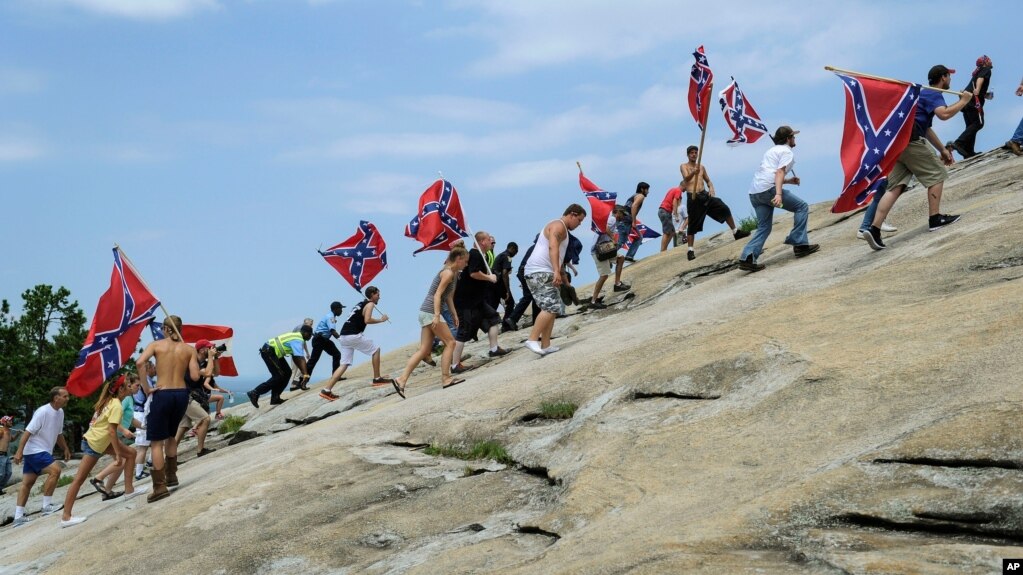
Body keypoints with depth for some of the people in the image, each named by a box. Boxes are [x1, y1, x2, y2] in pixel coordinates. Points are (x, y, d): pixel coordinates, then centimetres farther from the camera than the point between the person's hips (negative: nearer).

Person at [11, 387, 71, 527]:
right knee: (55, 470, -21)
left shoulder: (60, 412, 6)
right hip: (34, 451, -9)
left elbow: (58, 434, 21)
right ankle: (47, 506, -13)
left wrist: (65, 449, 20)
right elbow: (27, 432, -22)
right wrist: (19, 451, -25)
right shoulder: (43, 412, -20)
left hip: (43, 451, 9)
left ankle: (18, 516, 11)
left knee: (27, 483, 9)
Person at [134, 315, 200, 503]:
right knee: (171, 435, 26)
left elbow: (140, 362, -16)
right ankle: (171, 475, 30)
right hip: (181, 395, 3)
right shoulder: (189, 349, 4)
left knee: (157, 442, 2)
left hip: (162, 395, -3)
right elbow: (194, 376, -5)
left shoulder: (157, 345, 0)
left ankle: (160, 486, -4)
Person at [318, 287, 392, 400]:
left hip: (343, 336, 8)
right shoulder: (370, 304, 0)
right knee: (376, 350, 9)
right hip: (354, 335, -8)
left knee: (344, 364, 6)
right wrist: (381, 320, -2)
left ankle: (327, 390, -4)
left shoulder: (360, 304, 27)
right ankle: (377, 379, 11)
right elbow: (367, 320, -14)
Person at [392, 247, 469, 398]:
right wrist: (437, 315, -27)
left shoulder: (452, 272, 19)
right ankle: (446, 378, -2)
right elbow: (437, 294, -19)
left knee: (424, 350, 5)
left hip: (427, 313, 10)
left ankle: (402, 379, -1)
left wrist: (454, 314, 17)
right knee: (450, 342, -3)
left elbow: (449, 296, 23)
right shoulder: (448, 273, -11)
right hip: (431, 312, -10)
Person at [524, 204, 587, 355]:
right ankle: (532, 339, -24)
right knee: (550, 307, -18)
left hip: (535, 273, 11)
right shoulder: (558, 226, -7)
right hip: (541, 272, -11)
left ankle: (545, 345, 7)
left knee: (551, 308, 10)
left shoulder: (561, 228, 26)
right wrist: (557, 272, -34)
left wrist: (560, 274, 43)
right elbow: (552, 247, -24)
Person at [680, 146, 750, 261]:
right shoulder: (683, 166, 3)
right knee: (693, 225, -4)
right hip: (693, 198, -5)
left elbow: (708, 180, 23)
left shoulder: (701, 167, 18)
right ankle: (690, 250, 2)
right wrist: (693, 172, -39)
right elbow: (686, 178, -17)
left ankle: (735, 232, 9)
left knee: (724, 209, -5)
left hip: (705, 195, 5)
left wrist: (711, 189, 0)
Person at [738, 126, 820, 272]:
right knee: (802, 207, 5)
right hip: (768, 189, -8)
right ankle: (799, 244, -1)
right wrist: (778, 194, -26)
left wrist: (789, 181, 36)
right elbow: (779, 172, -14)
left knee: (763, 227, 9)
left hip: (754, 192, 8)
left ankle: (747, 258, -9)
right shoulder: (786, 151, 3)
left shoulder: (772, 150, 30)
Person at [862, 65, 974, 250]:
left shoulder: (924, 93, 32)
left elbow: (926, 128, 37)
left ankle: (874, 229, -13)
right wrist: (963, 101, -5)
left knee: (895, 186, 0)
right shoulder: (933, 94, 0)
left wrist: (942, 149, 35)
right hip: (909, 141, -9)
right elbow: (944, 113, -21)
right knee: (936, 174, 3)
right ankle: (935, 218, 3)